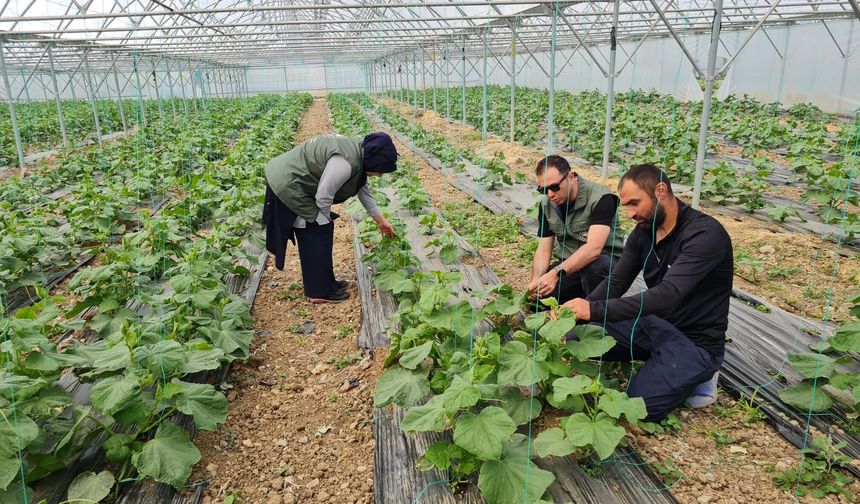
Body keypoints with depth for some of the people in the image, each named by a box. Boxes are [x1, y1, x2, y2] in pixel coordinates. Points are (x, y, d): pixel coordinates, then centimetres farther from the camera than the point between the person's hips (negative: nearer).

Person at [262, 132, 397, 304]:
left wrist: (381, 221, 17)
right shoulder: (346, 163, -30)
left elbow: (363, 190, 13)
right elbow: (323, 196, -25)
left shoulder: (360, 152, 2)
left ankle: (325, 282, 28)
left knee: (316, 236, 16)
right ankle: (321, 292, 6)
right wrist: (326, 217, -4)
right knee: (319, 233, -4)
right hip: (288, 186, -10)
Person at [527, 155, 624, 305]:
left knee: (595, 265, -39)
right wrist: (535, 281, -22)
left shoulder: (601, 198, -22)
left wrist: (556, 273, -45)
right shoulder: (546, 204, -1)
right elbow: (544, 250, -2)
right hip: (567, 264, 6)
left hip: (604, 260, -5)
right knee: (535, 299, -14)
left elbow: (593, 248, -34)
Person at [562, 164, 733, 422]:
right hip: (653, 323, 7)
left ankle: (695, 375, 5)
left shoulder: (706, 234, -24)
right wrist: (577, 311, -18)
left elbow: (667, 295, -34)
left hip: (694, 341, -7)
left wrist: (595, 310, -39)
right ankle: (657, 363, 8)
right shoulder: (643, 231, 0)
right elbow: (616, 283, 0)